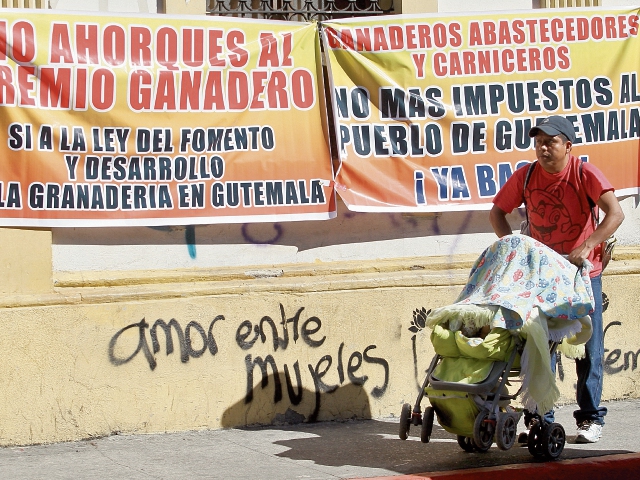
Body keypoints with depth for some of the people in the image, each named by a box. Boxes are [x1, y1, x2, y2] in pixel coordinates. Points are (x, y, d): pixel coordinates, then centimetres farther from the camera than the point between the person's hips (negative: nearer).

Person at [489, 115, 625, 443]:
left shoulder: (584, 174, -14)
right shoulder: (525, 176, -5)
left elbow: (615, 213, -23)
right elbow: (497, 212, 6)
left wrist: (587, 246, -33)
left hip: (583, 272, -2)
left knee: (588, 348, 0)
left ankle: (590, 418, 10)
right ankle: (540, 417, 10)